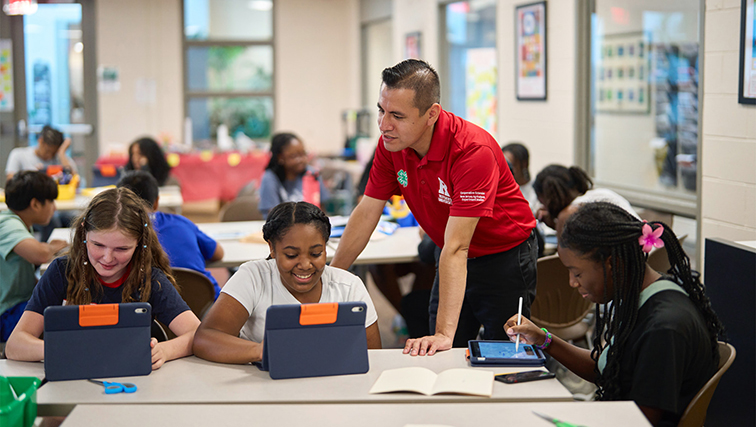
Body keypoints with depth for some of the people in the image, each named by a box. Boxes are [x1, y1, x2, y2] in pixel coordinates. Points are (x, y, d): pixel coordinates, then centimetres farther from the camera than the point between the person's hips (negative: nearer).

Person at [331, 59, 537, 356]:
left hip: (504, 256, -6)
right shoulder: (391, 143, -13)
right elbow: (366, 214, -3)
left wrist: (444, 333, -40)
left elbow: (456, 248, -38)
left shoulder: (474, 151, -33)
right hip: (451, 262, 6)